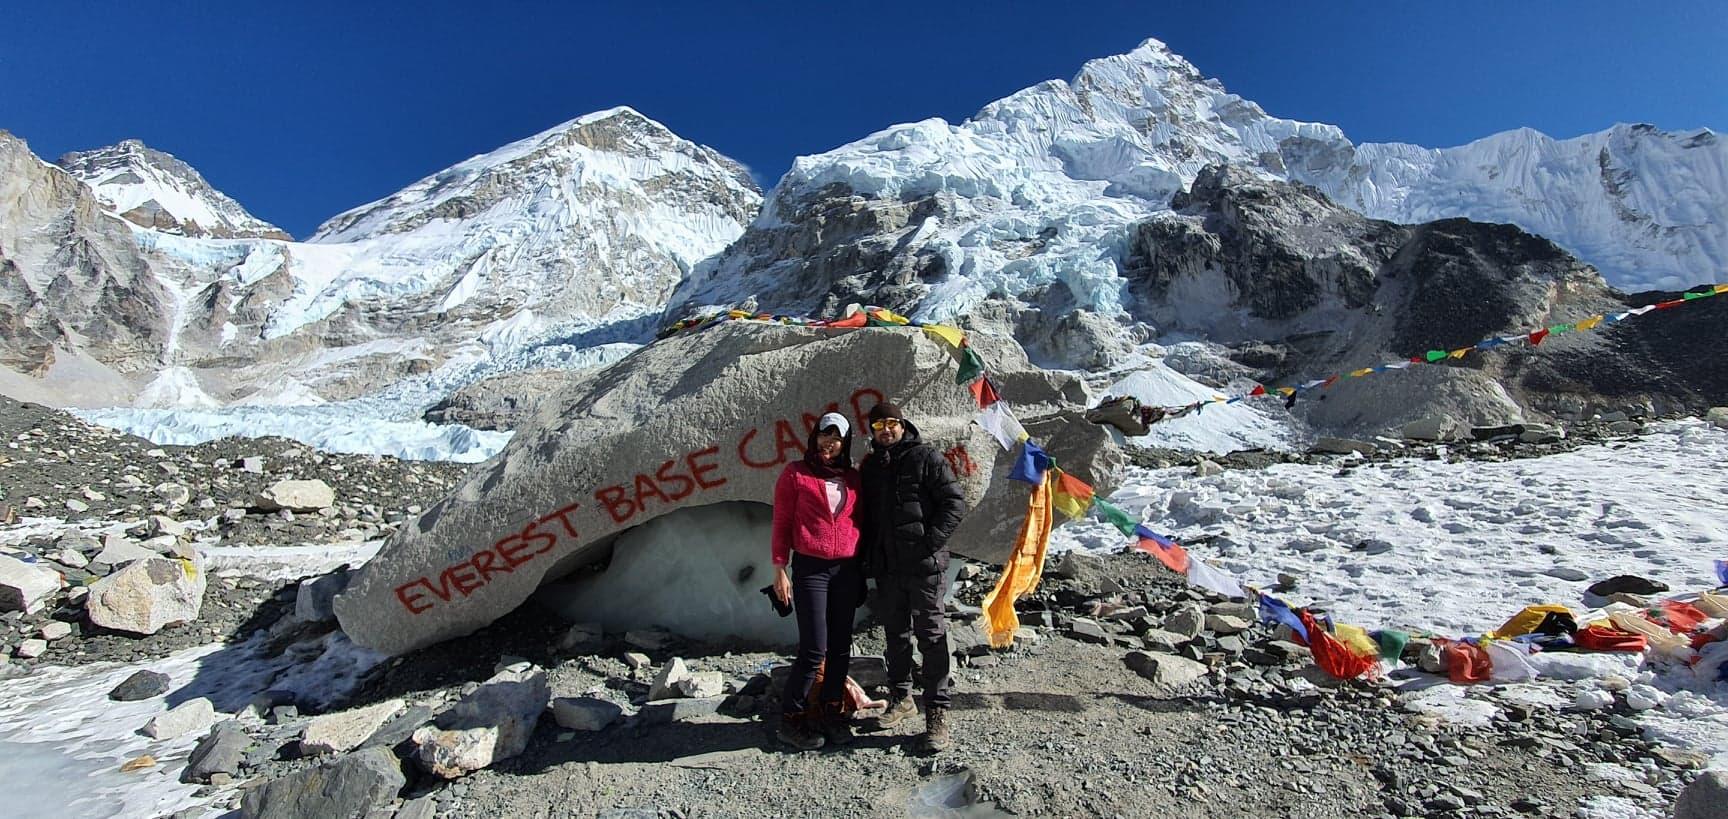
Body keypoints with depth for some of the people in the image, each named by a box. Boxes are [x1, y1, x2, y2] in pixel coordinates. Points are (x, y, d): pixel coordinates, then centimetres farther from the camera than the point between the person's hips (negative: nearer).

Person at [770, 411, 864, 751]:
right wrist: (780, 569, -5)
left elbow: (858, 522, 15)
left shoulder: (852, 477, 10)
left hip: (847, 569, 4)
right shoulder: (795, 473, 0)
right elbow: (781, 523, -1)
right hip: (810, 569, -4)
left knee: (841, 647, 8)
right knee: (814, 650, -5)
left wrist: (861, 569, 11)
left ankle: (831, 713, 24)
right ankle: (791, 718, 12)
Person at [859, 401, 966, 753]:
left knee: (931, 635, 0)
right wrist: (869, 555, 8)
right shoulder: (870, 466, 12)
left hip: (924, 566, -5)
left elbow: (955, 502, -9)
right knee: (896, 634, 16)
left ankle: (937, 712, 10)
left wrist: (930, 542, -16)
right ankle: (901, 697, 33)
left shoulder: (925, 458, -5)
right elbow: (865, 515, 20)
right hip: (887, 568, 6)